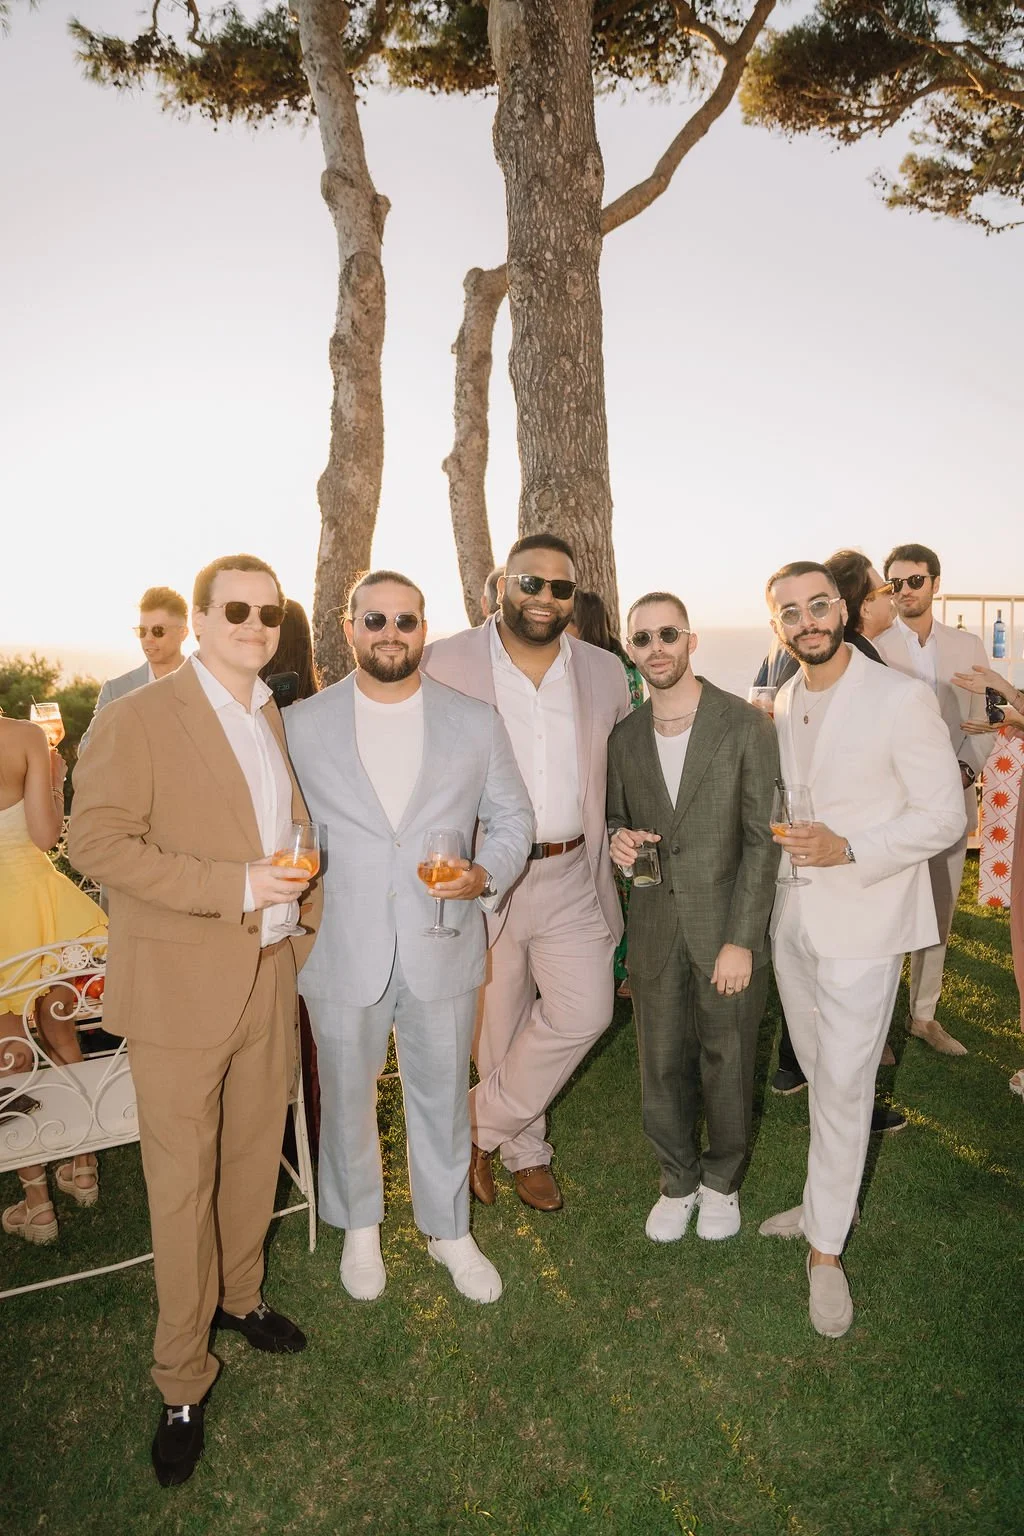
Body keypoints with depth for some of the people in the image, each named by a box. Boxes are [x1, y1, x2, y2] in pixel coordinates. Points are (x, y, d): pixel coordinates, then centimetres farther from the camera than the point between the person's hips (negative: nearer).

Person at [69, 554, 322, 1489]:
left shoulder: (279, 720, 10)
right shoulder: (139, 719, -11)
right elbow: (96, 842, -17)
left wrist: (306, 921, 11)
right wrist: (234, 885, -22)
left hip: (270, 980, 6)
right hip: (181, 989, -6)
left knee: (256, 1154, 19)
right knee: (183, 1180, 7)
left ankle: (239, 1296, 43)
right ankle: (183, 1378, 27)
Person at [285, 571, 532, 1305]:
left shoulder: (476, 722, 0)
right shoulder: (302, 725, -2)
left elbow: (513, 817, 5)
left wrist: (487, 873, -14)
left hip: (443, 950, 1)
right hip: (341, 954, 0)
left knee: (444, 1097, 17)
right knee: (347, 1099, 18)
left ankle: (450, 1229, 41)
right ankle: (359, 1228, 44)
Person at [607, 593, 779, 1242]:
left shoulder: (746, 725, -8)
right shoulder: (625, 737, 5)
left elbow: (762, 838, -10)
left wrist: (742, 940, -14)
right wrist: (619, 837, -8)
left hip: (729, 927, -3)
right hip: (654, 927, 3)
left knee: (727, 1063, 11)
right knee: (663, 1063, 13)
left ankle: (723, 1181, 37)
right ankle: (678, 1181, 37)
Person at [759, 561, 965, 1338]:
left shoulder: (902, 698, -13)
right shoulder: (782, 704, 6)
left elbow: (943, 816, -13)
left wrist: (845, 850, -24)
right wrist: (779, 837, 1)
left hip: (861, 923, -5)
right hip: (793, 919, 6)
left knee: (843, 1086, 2)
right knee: (821, 1074, 19)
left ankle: (827, 1247, 19)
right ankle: (828, 1199, 38)